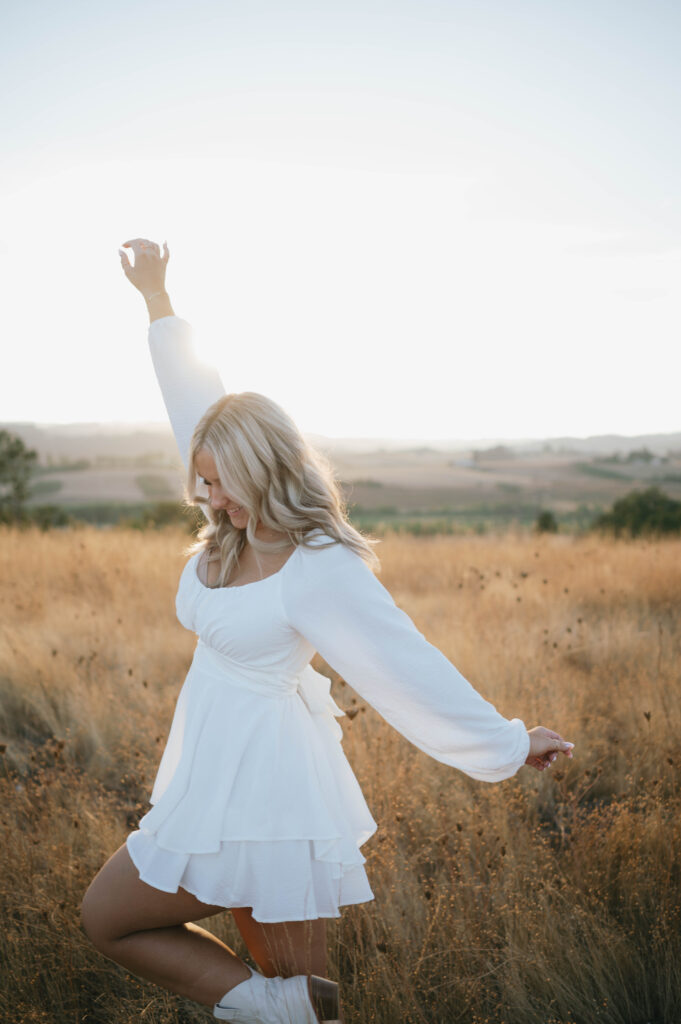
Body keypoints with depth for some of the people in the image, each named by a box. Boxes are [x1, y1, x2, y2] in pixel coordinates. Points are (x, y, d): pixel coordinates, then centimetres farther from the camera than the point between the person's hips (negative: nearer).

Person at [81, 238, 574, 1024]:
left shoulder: (321, 569, -21)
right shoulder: (239, 526, 1)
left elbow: (410, 665, -17)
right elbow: (194, 396, 10)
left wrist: (508, 743, -10)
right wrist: (154, 296, 17)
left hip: (261, 788, -8)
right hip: (224, 773, 8)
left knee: (106, 917, 6)